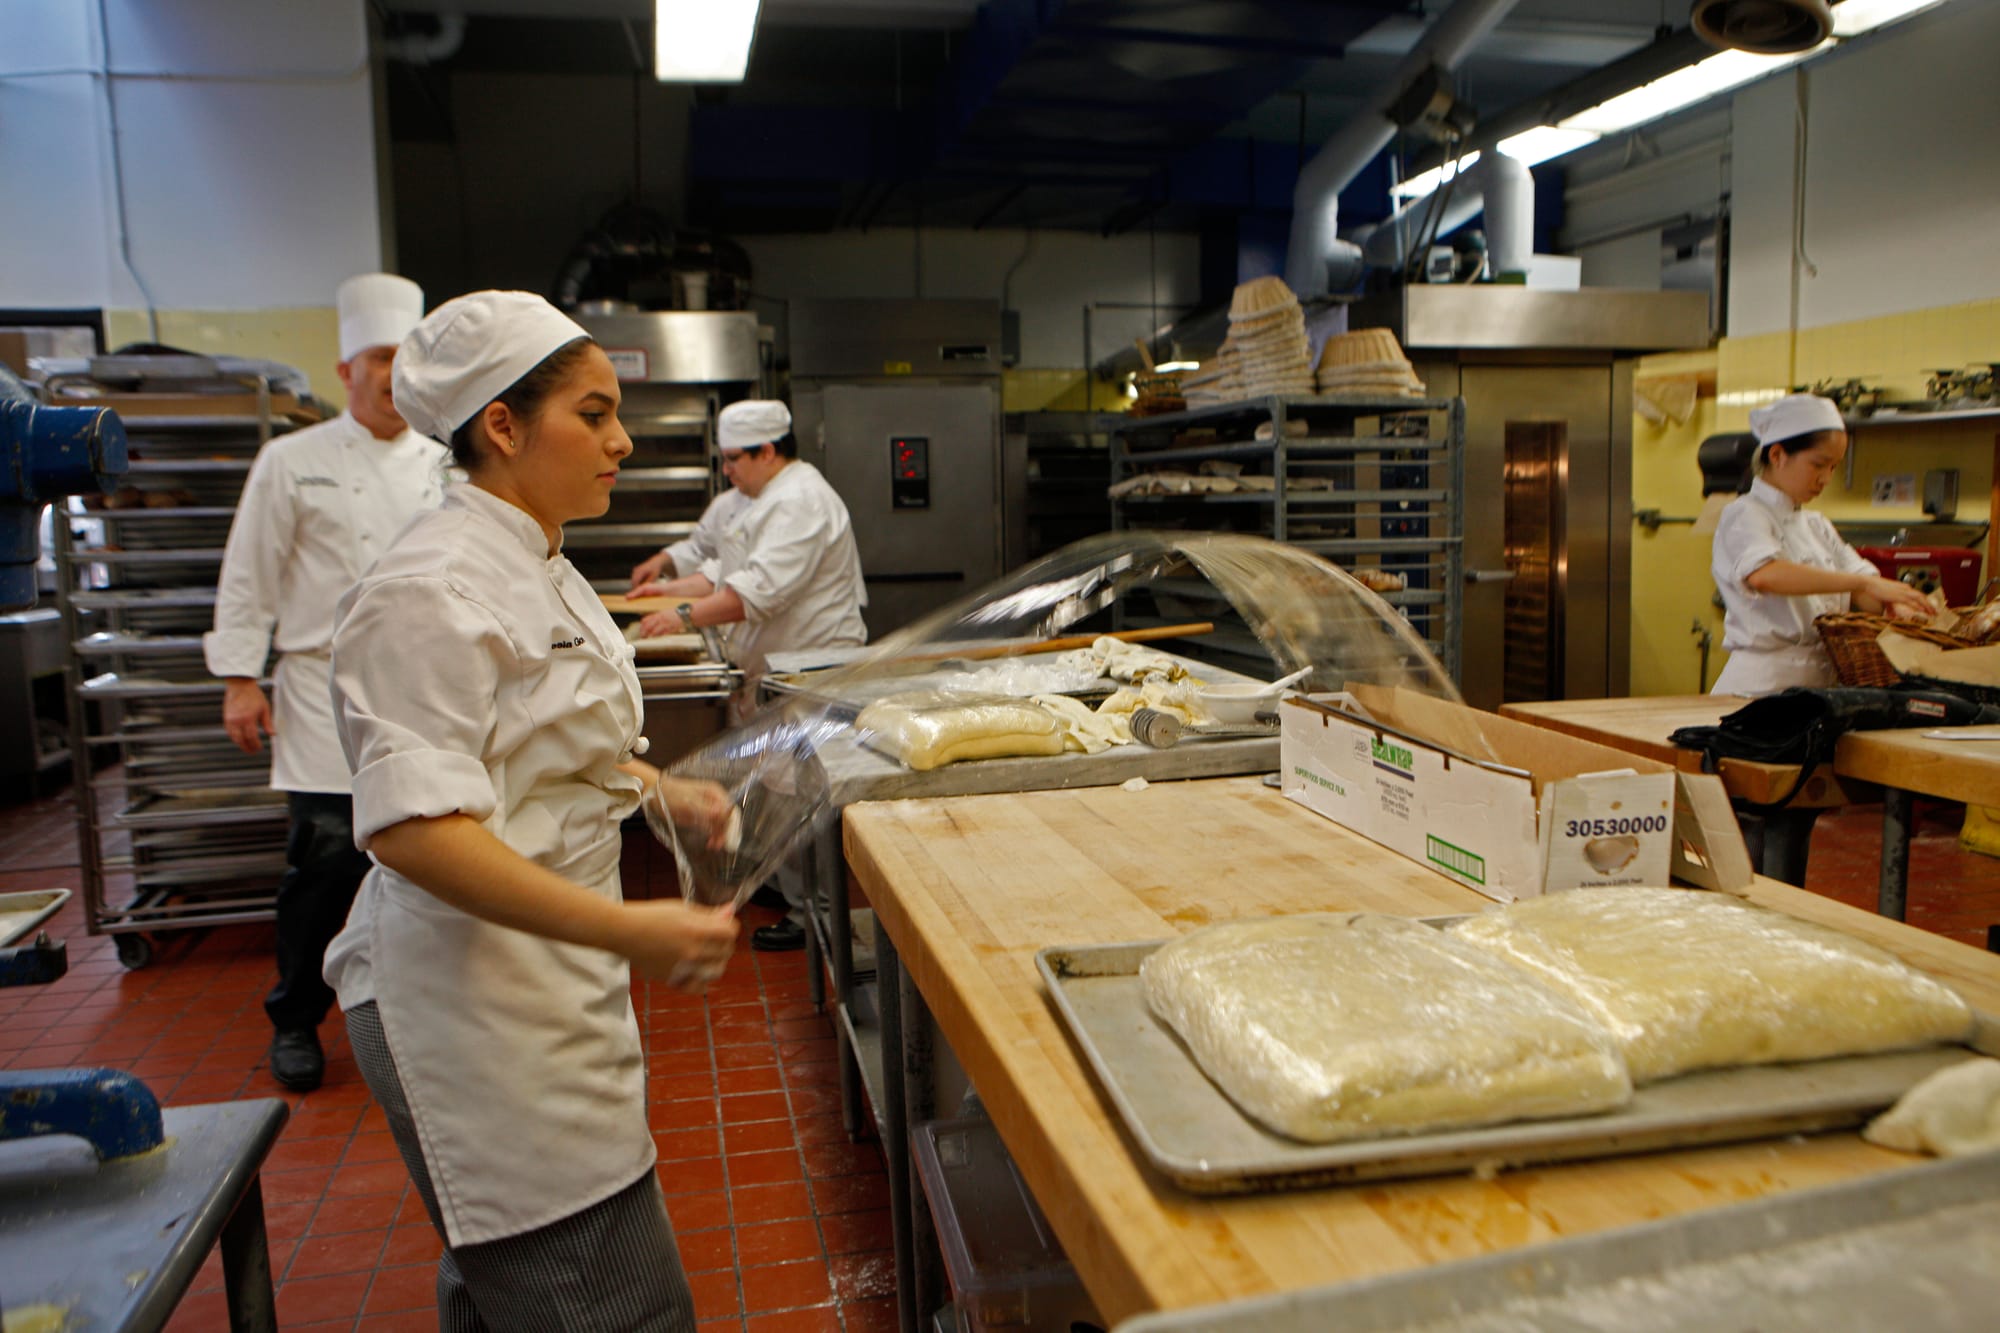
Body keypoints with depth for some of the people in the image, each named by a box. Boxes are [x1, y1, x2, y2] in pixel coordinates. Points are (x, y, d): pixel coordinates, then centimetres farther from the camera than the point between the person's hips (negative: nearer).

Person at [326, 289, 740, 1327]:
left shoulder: (539, 571, 12)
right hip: (475, 997, -10)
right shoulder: (432, 592, -20)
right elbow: (412, 828, -28)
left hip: (547, 981, 10)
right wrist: (627, 931, -32)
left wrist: (663, 791, 11)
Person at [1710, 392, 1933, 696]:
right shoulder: (1743, 516, -6)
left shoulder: (1816, 526, 19)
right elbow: (1764, 574, -27)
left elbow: (1864, 594, 11)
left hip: (1823, 682, 7)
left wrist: (1895, 605, -12)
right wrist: (1864, 582, -28)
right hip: (1762, 685, -7)